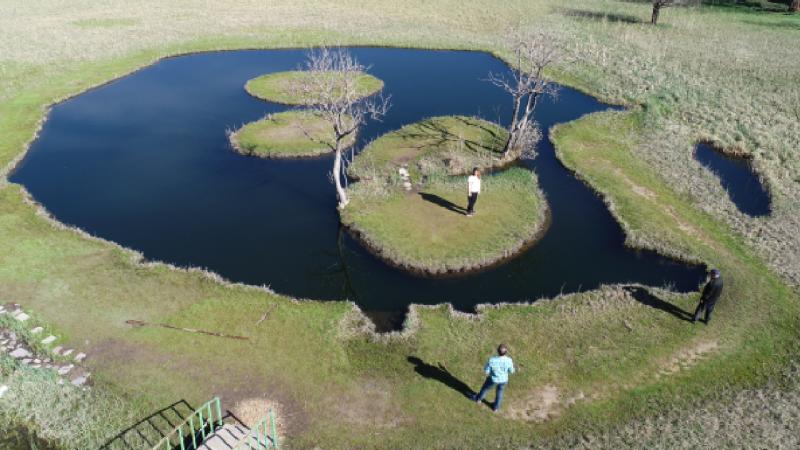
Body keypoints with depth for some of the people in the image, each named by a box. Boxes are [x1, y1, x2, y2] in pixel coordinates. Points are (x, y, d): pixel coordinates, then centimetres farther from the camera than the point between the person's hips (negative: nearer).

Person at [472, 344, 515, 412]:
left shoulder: (492, 360, -36)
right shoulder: (509, 361, -31)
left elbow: (486, 371, -20)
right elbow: (511, 371, -12)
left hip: (493, 379, -1)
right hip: (503, 380, 2)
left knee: (486, 388, 30)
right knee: (500, 391, 32)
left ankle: (478, 399, 56)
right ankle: (496, 407, 52)